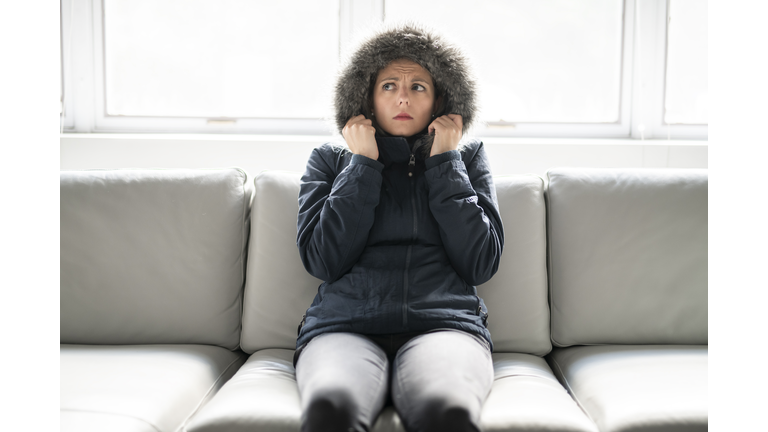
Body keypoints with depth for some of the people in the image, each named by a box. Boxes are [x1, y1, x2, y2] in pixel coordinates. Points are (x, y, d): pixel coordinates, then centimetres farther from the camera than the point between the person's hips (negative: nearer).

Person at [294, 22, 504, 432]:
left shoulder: (466, 159, 20)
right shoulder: (329, 160, 19)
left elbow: (481, 264, 5)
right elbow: (323, 260, 3)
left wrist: (444, 162, 6)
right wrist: (362, 164, 5)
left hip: (443, 322, 1)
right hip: (344, 325, 0)